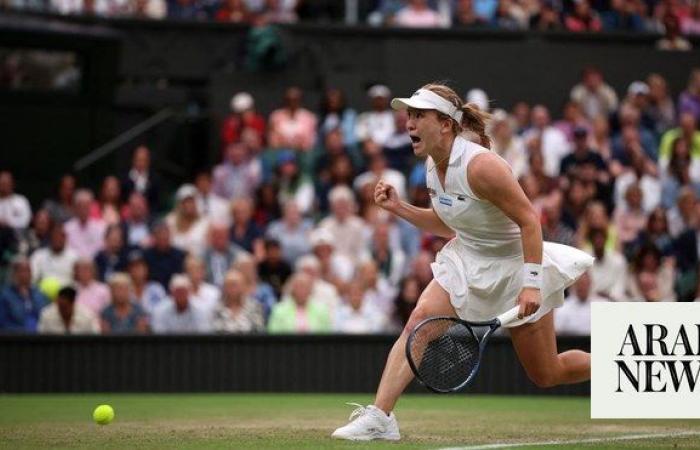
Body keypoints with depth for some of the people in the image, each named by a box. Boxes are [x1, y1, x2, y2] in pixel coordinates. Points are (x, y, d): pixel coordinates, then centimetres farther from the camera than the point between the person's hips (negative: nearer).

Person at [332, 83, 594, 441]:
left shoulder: (480, 165, -28)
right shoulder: (433, 167, -3)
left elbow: (529, 220, -25)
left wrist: (532, 283, -29)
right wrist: (399, 208, -1)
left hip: (514, 264, -7)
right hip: (467, 260, 7)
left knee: (547, 375, 4)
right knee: (418, 323, -19)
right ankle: (379, 418, -22)